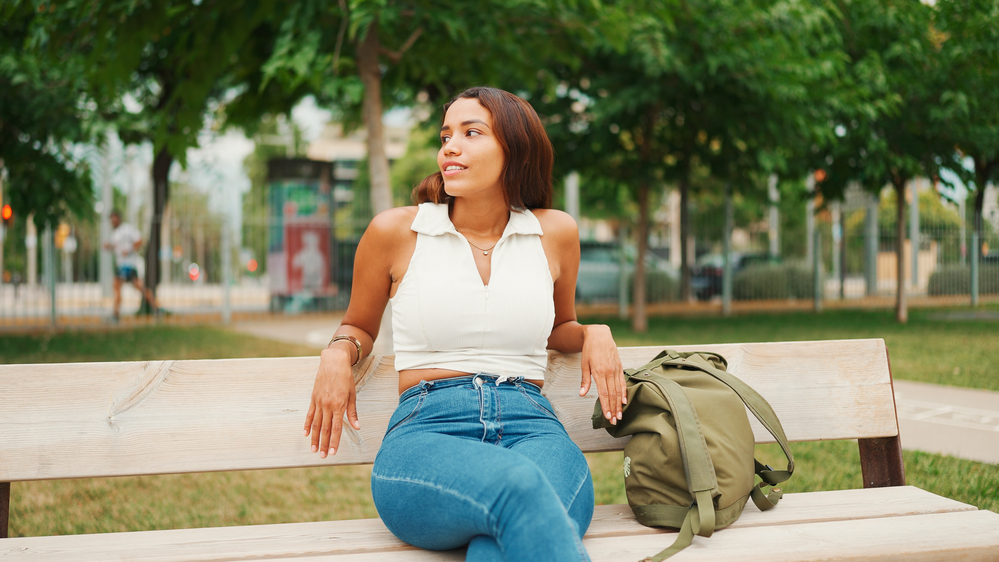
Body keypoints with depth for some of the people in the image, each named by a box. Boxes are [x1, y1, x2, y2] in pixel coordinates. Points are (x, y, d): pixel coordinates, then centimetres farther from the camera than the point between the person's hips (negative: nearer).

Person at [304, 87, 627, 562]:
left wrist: (594, 334, 12)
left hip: (532, 429, 2)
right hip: (425, 433, -1)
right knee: (517, 485, -40)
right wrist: (338, 354, 5)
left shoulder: (555, 233, 16)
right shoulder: (396, 230, 11)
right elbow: (359, 326, 28)